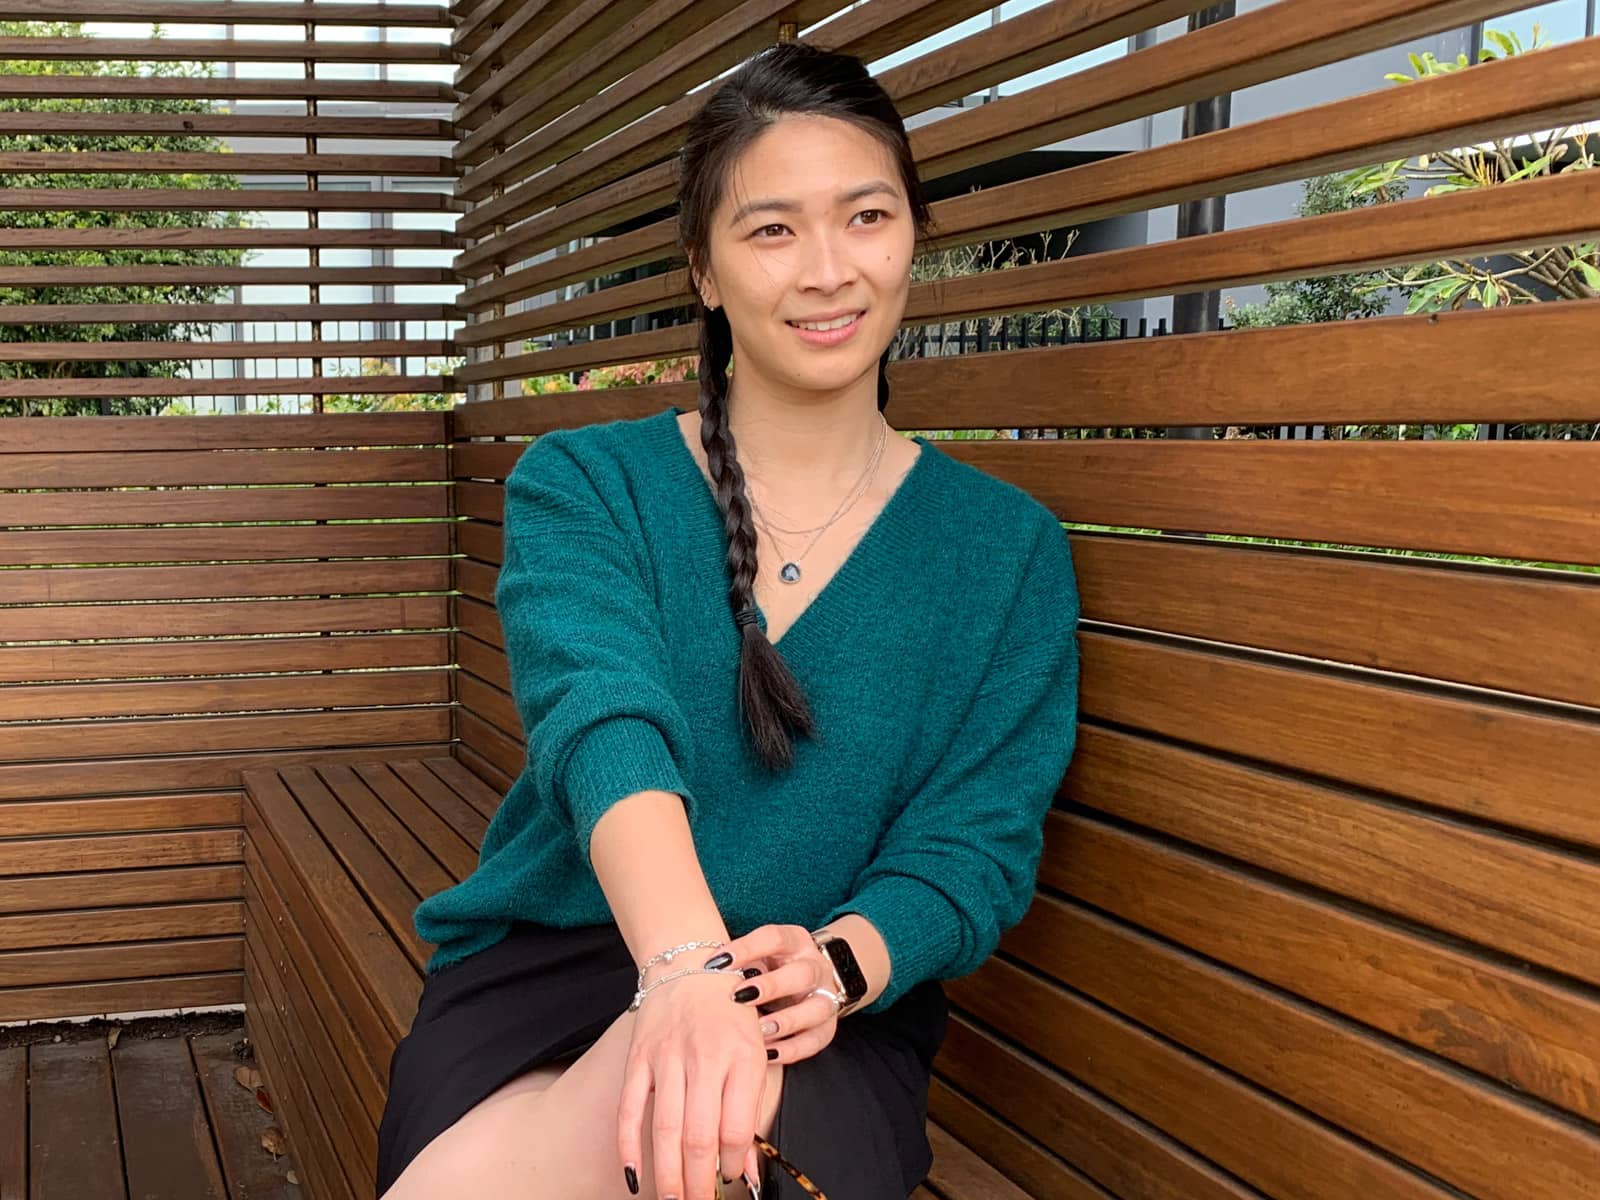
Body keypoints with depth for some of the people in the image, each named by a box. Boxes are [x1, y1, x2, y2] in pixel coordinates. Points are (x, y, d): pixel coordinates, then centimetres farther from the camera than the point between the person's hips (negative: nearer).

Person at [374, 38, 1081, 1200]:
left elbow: (977, 847, 0)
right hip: (545, 969, 0)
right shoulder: (580, 486, 3)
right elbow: (602, 720, -16)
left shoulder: (1009, 549, 6)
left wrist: (835, 963, -24)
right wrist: (686, 964, -37)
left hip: (823, 1029, 1)